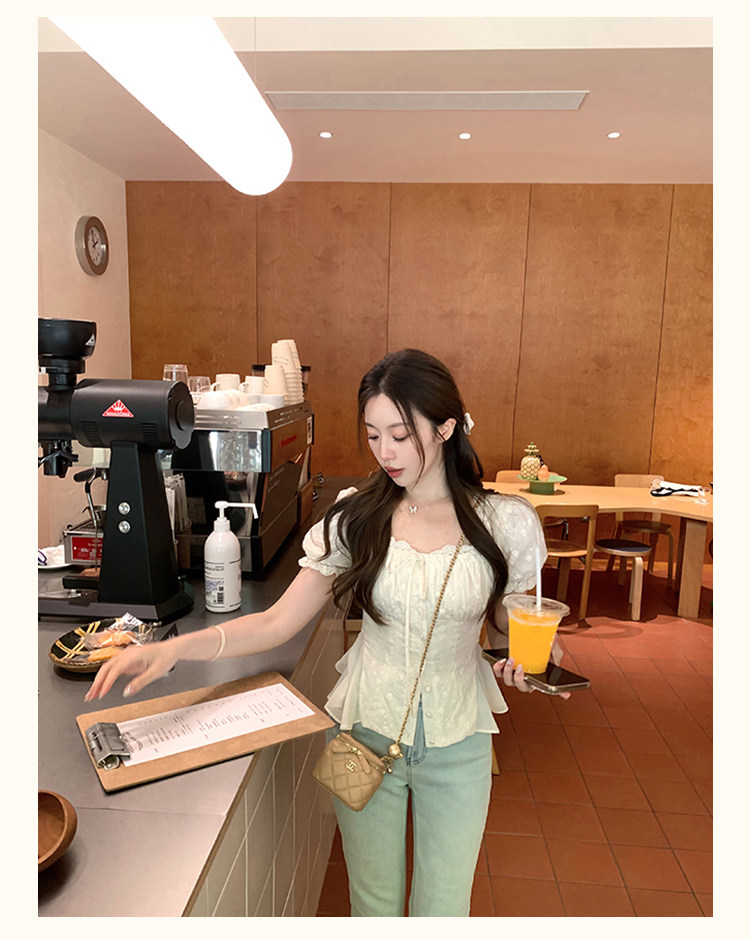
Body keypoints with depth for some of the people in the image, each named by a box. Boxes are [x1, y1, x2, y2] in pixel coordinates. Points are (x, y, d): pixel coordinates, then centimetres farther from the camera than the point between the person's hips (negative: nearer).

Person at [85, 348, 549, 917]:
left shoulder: (506, 523, -10)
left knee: (442, 908, 17)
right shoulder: (354, 517, -9)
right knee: (374, 903, 20)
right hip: (367, 732, 1)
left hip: (457, 744, 0)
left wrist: (526, 662, -18)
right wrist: (175, 647, -20)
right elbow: (279, 622, -9)